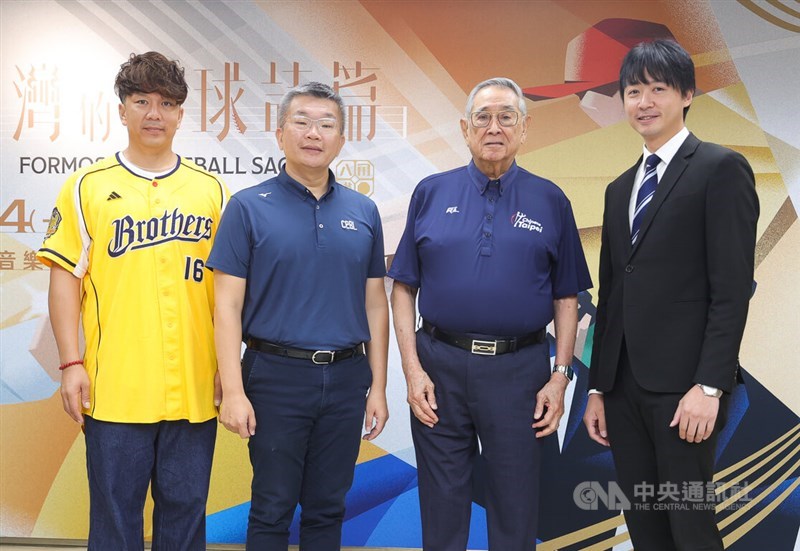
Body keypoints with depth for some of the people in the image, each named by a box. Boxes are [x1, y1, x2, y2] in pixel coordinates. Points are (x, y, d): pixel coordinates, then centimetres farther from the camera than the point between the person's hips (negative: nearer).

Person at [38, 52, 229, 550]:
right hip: (116, 385, -2)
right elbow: (66, 276, 1)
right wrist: (72, 363, -6)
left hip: (194, 386, 2)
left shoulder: (211, 190, 8)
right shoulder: (88, 187, 3)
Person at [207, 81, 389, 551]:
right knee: (272, 509, 8)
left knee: (327, 509, 14)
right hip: (277, 376, -3)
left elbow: (375, 304, 9)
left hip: (346, 377, 3)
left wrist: (378, 387, 5)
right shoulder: (249, 207, -4)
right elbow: (228, 305, -6)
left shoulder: (364, 212, 6)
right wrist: (233, 391, -12)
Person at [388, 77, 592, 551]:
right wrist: (412, 369, -4)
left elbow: (567, 298, 5)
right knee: (442, 506, 12)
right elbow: (404, 287, 4)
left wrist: (560, 375, -3)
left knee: (516, 510, 10)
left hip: (518, 369, 0)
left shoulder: (550, 201, 4)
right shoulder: (431, 193, 4)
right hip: (440, 367, 1)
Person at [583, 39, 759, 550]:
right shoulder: (621, 188, 17)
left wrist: (709, 387, -17)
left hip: (683, 386, -6)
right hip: (623, 385, 7)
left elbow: (733, 288, -12)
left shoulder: (721, 169, -5)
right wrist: (598, 388, 14)